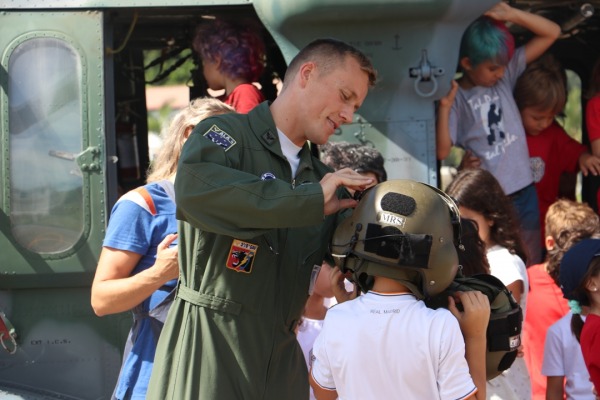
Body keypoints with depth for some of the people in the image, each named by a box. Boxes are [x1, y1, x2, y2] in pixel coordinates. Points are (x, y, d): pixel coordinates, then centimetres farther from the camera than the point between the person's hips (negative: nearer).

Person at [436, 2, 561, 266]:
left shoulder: (506, 73, 3)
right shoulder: (457, 97, -8)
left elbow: (551, 33, 3)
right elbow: (442, 151, -12)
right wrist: (444, 107, -22)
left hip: (523, 193, 4)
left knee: (531, 268, 15)